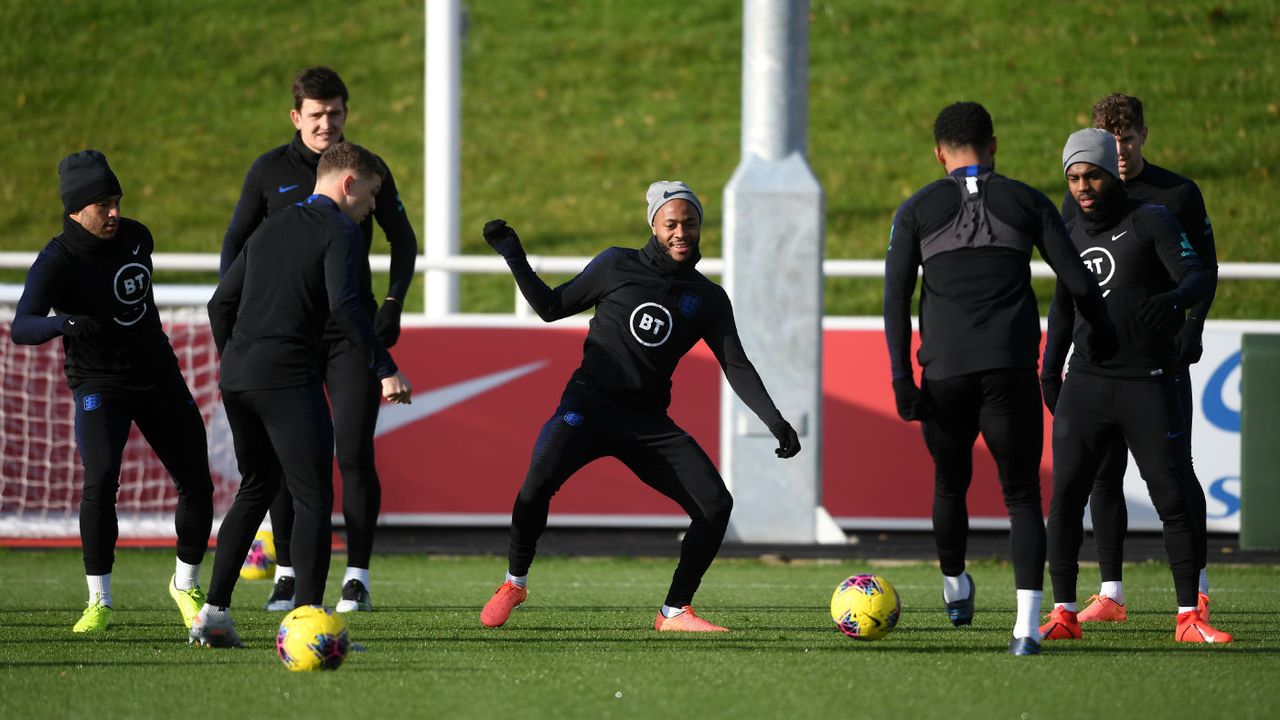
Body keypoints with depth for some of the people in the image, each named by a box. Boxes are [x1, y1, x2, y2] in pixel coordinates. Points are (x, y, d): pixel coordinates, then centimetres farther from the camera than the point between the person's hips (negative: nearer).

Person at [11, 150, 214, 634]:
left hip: (159, 375, 6)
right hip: (99, 385, -5)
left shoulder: (135, 237, -2)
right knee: (100, 480, -25)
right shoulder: (57, 262, -20)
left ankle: (186, 585, 27)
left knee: (197, 483, 3)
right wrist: (65, 323, -53)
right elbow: (21, 327, -34)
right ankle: (99, 602, -12)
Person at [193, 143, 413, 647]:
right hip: (287, 377, -8)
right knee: (313, 497, -5)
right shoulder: (339, 231, -3)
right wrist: (385, 369, -19)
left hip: (236, 376, 8)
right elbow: (344, 305, -19)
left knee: (257, 490, 20)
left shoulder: (271, 228, 21)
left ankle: (214, 611, 17)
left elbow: (221, 303, 21)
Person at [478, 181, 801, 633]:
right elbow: (551, 307, 11)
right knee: (539, 480, -28)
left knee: (716, 505, -11)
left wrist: (776, 423, -5)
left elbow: (736, 366, 6)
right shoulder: (617, 266, 3)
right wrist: (513, 256, 2)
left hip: (649, 424, 3)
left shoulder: (708, 299, 7)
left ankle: (675, 612, 4)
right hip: (589, 404, -3)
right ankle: (514, 583, -4)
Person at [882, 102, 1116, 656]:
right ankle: (1027, 625, -14)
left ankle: (955, 590, 42)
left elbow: (895, 297, 1)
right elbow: (1078, 283, 5)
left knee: (950, 483, 23)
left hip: (944, 371, 1)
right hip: (1011, 368, -1)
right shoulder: (1027, 203, 8)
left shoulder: (918, 210, 9)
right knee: (1022, 495, 2)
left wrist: (901, 377, 0)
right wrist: (1106, 335, 22)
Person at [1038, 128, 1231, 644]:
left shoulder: (1151, 222, -2)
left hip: (1148, 383, -4)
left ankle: (1189, 617, 1)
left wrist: (1174, 301, -36)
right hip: (1087, 384, 4)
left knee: (1175, 499, -7)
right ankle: (1063, 614, -1)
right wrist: (1050, 368, 25)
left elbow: (1196, 277, -15)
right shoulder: (1071, 237, 14)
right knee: (1065, 495, -6)